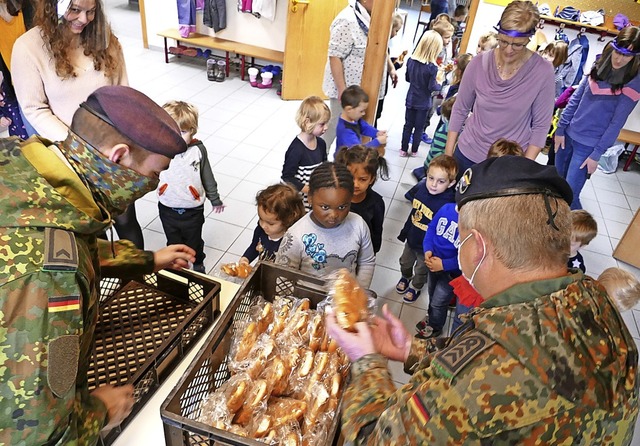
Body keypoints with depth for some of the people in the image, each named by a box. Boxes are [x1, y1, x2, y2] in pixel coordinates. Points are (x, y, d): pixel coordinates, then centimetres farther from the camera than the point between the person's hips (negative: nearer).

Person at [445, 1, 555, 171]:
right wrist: (448, 154, 2)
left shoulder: (543, 71, -11)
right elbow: (460, 110, 2)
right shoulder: (479, 63, -6)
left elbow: (540, 126, -6)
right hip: (467, 155, 2)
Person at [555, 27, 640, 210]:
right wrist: (560, 129, 5)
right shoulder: (598, 67, 2)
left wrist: (597, 154, -14)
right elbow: (575, 99, 7)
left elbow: (617, 122, -12)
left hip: (589, 145, -5)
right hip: (569, 134, 5)